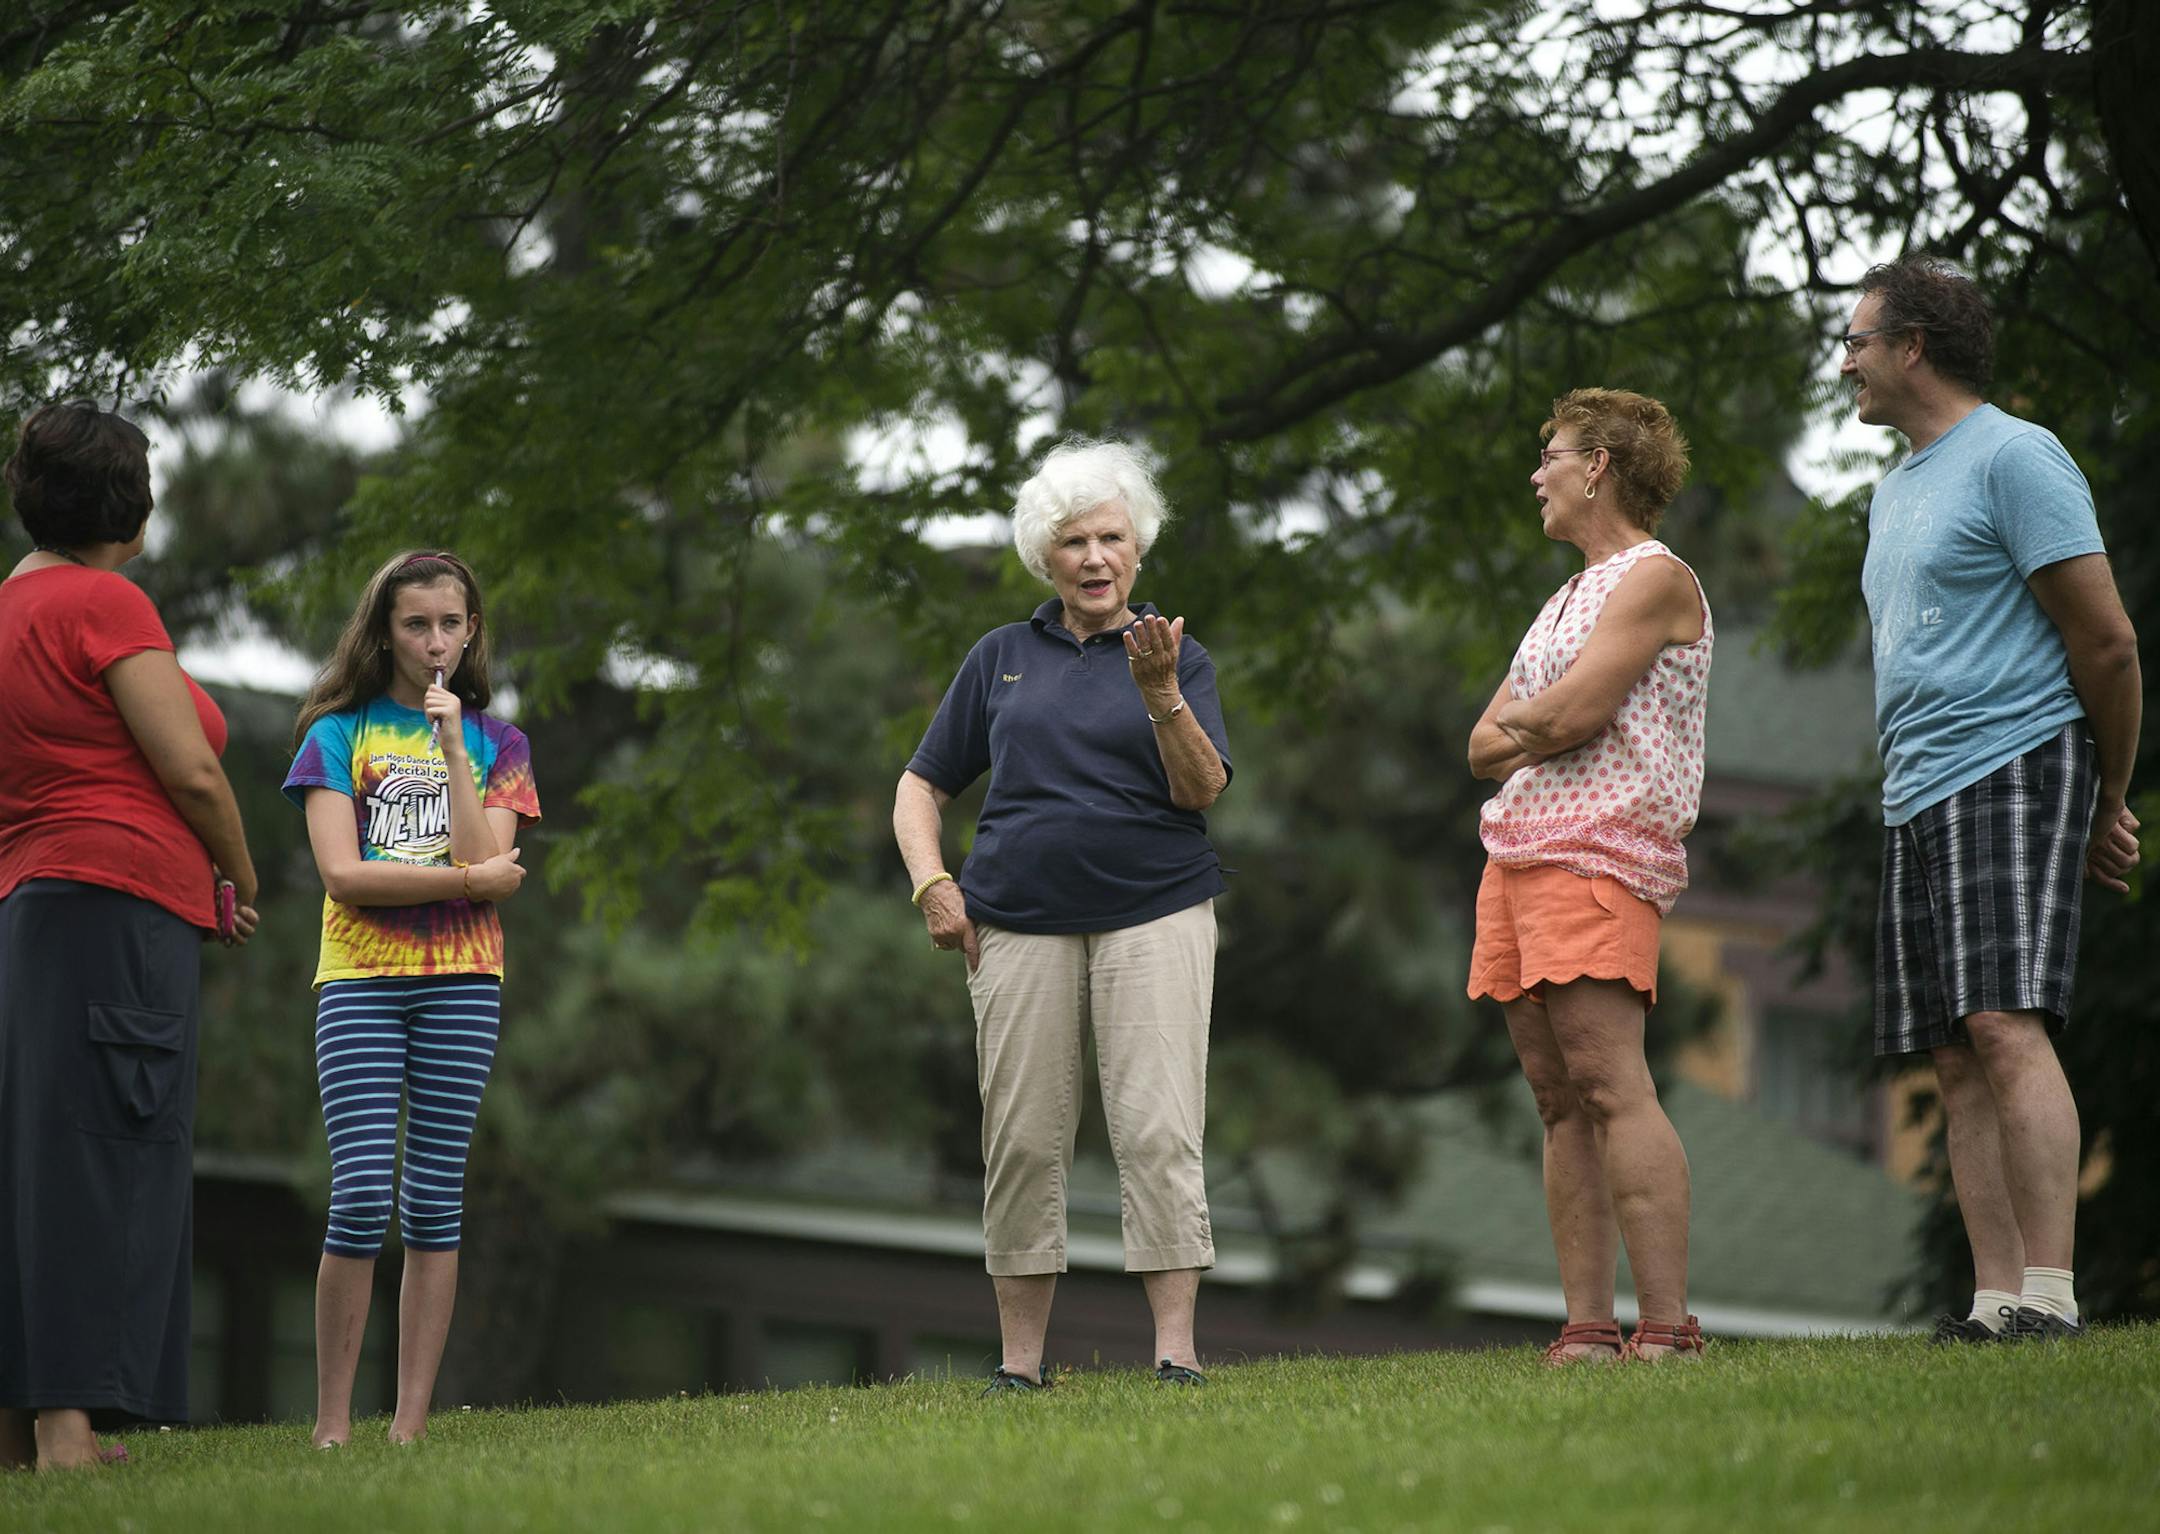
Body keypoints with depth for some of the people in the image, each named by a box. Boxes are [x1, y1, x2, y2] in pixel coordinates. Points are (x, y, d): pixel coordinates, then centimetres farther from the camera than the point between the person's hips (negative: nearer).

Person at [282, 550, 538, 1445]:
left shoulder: (495, 743, 11)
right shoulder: (339, 734, 5)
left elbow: (484, 861, -5)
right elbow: (343, 874, -6)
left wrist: (451, 743, -8)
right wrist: (470, 880, -6)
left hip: (462, 984, 2)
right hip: (359, 979, -2)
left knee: (434, 1203, -1)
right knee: (360, 1201, -11)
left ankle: (412, 1424, 1)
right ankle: (331, 1425, -6)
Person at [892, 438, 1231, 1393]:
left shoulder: (1178, 658, 9)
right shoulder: (1002, 658, 14)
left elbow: (1202, 791, -4)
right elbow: (923, 784, 18)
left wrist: (1160, 694, -20)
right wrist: (931, 883, 2)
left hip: (1154, 915, -2)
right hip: (1020, 922, 2)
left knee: (1159, 1134, -11)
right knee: (1021, 1143, -1)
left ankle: (1175, 1351, -12)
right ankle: (1020, 1360, 4)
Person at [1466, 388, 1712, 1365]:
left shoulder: (1655, 579, -3)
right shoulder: (1568, 597, 26)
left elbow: (1572, 712, -15)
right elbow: (1484, 750, 20)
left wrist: (1520, 721, 6)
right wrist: (1540, 730, 1)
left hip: (1598, 854, -9)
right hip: (1516, 851, 9)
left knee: (1610, 1083, -18)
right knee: (1558, 1099, 2)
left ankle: (1667, 1327, -23)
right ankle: (1588, 1329, -1)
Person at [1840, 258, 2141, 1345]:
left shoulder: (2014, 458, -6)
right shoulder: (1895, 492, 23)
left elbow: (2108, 643, -8)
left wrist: (2109, 803, 1)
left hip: (2013, 776, -9)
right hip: (1918, 803, 9)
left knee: (2006, 1028, -19)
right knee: (1956, 1061, 1)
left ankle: (2049, 1293, -23)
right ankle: (1995, 1299, -1)